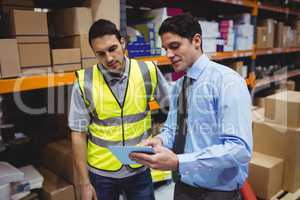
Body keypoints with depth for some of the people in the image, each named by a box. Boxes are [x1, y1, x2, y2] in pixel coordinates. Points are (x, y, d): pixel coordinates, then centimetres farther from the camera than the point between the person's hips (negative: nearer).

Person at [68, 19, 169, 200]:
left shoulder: (148, 72, -10)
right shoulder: (84, 82, -12)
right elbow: (78, 133, -6)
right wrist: (85, 182, -4)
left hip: (140, 169, 1)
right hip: (101, 172, 0)